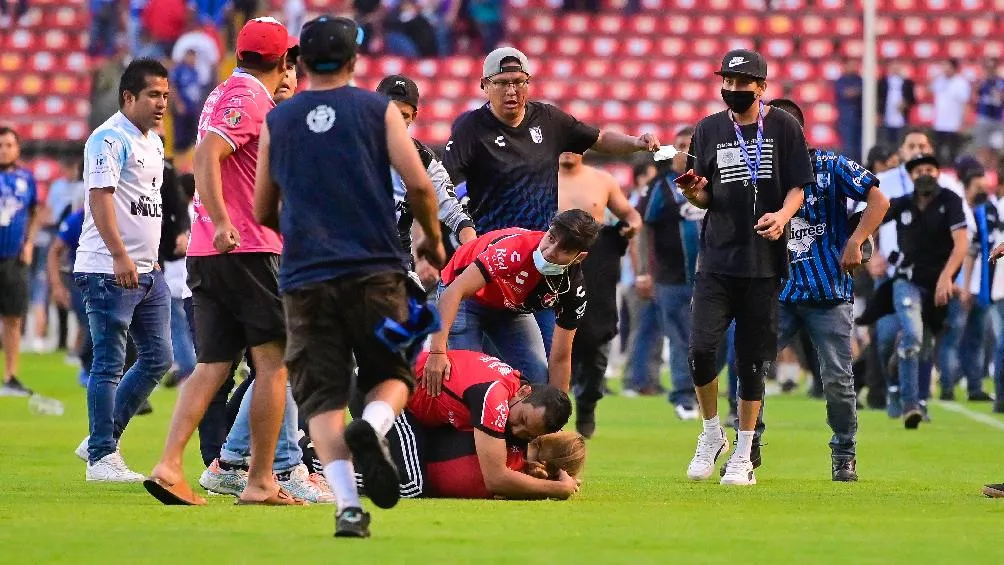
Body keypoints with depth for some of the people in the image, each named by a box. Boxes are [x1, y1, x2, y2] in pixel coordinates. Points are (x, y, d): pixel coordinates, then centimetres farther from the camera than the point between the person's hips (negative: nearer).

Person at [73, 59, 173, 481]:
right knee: (109, 363, -5)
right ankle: (101, 456, -1)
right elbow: (100, 197, -21)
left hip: (145, 270, 9)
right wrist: (120, 256, -29)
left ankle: (103, 438, 19)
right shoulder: (110, 139, -12)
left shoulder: (153, 142, 17)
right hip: (108, 270, -9)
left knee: (157, 358, 10)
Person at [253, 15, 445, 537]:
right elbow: (418, 184, -5)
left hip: (304, 278, 1)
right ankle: (373, 427, -21)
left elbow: (263, 213, 17)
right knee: (391, 376, 13)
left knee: (321, 396, 3)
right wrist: (433, 240, 13)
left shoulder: (277, 121, 10)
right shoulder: (377, 109, 4)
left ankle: (347, 505, -14)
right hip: (375, 270, -1)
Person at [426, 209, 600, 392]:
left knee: (539, 378, -9)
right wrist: (438, 353, -54)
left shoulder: (573, 288, -23)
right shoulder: (516, 247, -40)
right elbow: (454, 291, -45)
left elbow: (560, 360, -13)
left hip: (512, 307, 5)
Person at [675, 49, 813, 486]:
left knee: (752, 358, 3)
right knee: (701, 347, -13)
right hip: (717, 259, 1)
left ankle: (743, 454, 13)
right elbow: (706, 198, 14)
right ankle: (711, 434, 10)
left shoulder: (783, 127, 2)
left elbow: (797, 187, 2)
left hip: (763, 260, -1)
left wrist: (782, 214, -18)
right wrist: (696, 194, -9)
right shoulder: (709, 130, 9)